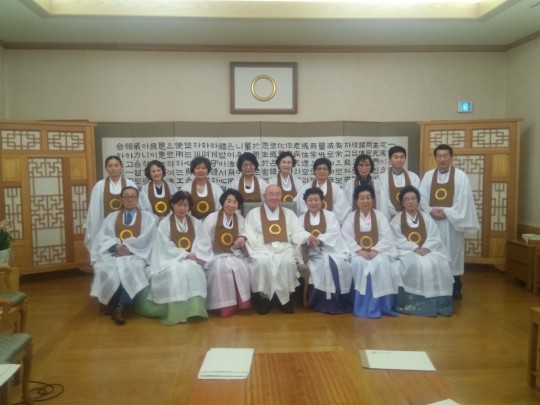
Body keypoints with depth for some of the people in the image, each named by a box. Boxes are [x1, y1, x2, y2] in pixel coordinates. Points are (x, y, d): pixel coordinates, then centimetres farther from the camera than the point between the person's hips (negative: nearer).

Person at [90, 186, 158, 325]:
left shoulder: (148, 218, 11)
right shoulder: (111, 217, 19)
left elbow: (145, 240, -2)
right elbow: (102, 237, 7)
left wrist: (127, 247, -14)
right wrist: (117, 246, -13)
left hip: (136, 254, -2)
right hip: (113, 252, 2)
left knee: (131, 268, -36)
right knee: (103, 268, -31)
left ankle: (120, 306, -23)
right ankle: (111, 303, -14)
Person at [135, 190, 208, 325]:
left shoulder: (196, 223, 13)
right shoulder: (164, 223, 2)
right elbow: (167, 247, -7)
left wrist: (194, 256, -16)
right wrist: (185, 255, -16)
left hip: (190, 260, 3)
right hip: (170, 259, -3)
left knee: (193, 270, -31)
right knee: (176, 271, -35)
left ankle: (193, 308, -26)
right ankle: (177, 311, -32)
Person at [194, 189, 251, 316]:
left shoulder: (240, 219, 10)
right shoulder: (211, 218, -4)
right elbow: (204, 241, -5)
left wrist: (242, 239, -11)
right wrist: (203, 259, -11)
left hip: (235, 255, 4)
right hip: (216, 256, -3)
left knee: (242, 267, -28)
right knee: (222, 268, -34)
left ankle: (241, 301, -14)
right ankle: (225, 305, -22)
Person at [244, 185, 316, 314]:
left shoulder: (289, 213, 22)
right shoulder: (253, 213, 16)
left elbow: (297, 232, 12)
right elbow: (249, 234, 6)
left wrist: (308, 237, -8)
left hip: (284, 249, 1)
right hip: (262, 249, -1)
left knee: (289, 262, -31)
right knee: (261, 263, -34)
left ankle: (286, 297, -11)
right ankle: (265, 297, -13)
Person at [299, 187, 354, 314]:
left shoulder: (330, 215, 13)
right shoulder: (301, 219, 17)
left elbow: (334, 233, -4)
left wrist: (319, 240, -20)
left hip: (332, 249, 0)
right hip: (314, 253, 0)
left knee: (340, 265, -30)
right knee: (325, 264, -31)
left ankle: (341, 300, -16)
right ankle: (327, 302, -20)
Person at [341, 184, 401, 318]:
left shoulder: (379, 216, 9)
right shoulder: (351, 217, 9)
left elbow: (387, 237, -2)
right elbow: (346, 238, -3)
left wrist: (375, 251, -17)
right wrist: (359, 251, -18)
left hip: (378, 252, 0)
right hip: (358, 253, 0)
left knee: (382, 263, -32)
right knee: (359, 263, -33)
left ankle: (384, 305, -22)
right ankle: (364, 306, -25)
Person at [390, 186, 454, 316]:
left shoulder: (426, 218, 16)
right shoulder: (397, 219, 8)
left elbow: (435, 238, 5)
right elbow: (398, 241, -5)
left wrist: (425, 248, -14)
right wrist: (415, 248, -18)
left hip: (427, 250, 3)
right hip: (407, 251, -2)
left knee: (437, 264, -27)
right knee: (415, 265, -34)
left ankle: (438, 302, -20)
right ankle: (414, 302, -29)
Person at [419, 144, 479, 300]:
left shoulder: (460, 176, -1)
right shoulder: (428, 175, 8)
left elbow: (463, 200, -8)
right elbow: (422, 198, 3)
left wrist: (446, 212, -15)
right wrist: (431, 211, -13)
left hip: (452, 221, -2)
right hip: (432, 221, 3)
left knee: (453, 253, 3)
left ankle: (455, 289, 15)